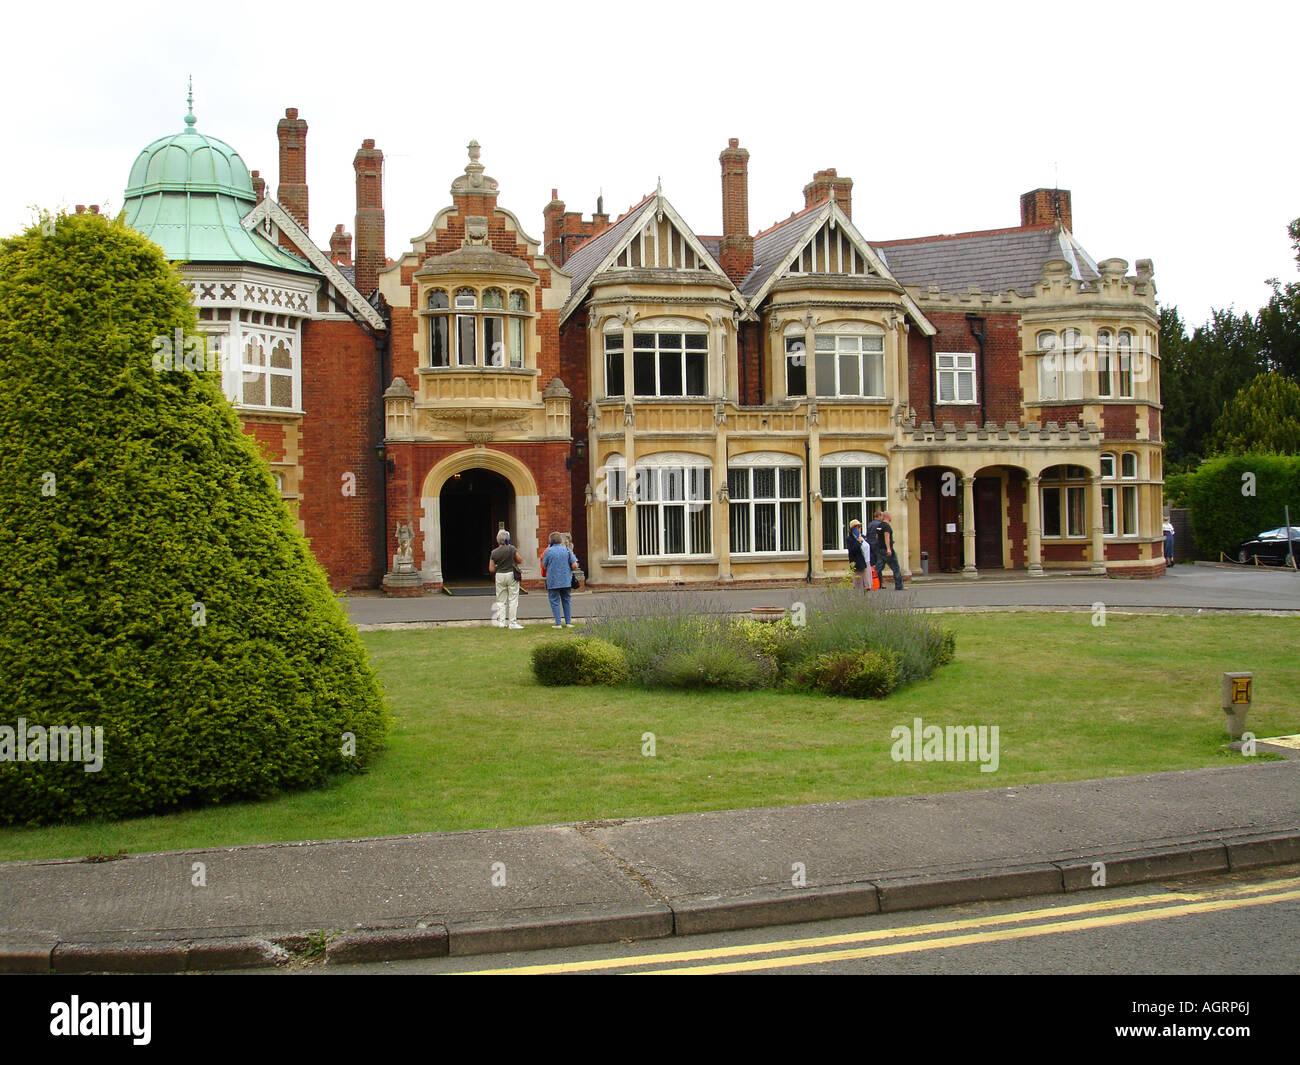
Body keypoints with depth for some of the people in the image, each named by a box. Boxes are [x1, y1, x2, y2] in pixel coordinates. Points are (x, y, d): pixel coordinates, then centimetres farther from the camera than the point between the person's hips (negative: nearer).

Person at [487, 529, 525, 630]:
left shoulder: (494, 553, -1)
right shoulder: (511, 549, -10)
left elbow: (491, 569, 1)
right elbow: (520, 561, -1)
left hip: (499, 576, 3)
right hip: (511, 574, -3)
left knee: (501, 600, 12)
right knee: (513, 600, 2)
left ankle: (501, 621, 9)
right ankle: (513, 622, 1)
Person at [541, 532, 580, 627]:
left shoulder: (549, 551, -7)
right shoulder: (567, 550, 0)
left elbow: (544, 566, -1)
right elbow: (575, 565, -5)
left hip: (553, 581, -3)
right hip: (566, 581, 3)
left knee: (555, 602, 4)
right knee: (566, 601, 14)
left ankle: (558, 623, -2)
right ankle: (568, 622, 13)